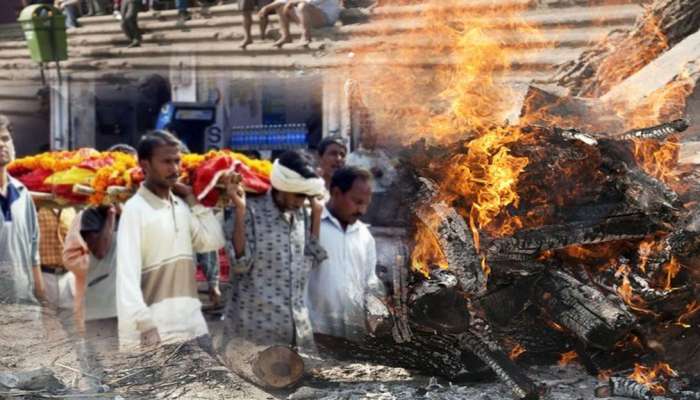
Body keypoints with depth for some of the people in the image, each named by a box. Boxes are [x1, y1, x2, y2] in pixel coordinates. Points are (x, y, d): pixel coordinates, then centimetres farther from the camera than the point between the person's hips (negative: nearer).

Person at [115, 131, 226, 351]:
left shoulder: (181, 205, 12)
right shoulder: (135, 209, -10)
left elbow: (214, 241, 4)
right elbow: (128, 274, -16)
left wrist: (193, 200, 6)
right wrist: (145, 325, -25)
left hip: (193, 324, 7)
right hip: (157, 329, -7)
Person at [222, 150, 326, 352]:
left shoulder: (301, 214, 9)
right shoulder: (251, 211, -10)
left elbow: (313, 259, 8)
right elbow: (240, 264, -16)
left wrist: (316, 213, 6)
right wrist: (240, 210, -22)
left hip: (296, 325, 6)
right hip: (255, 325, -6)